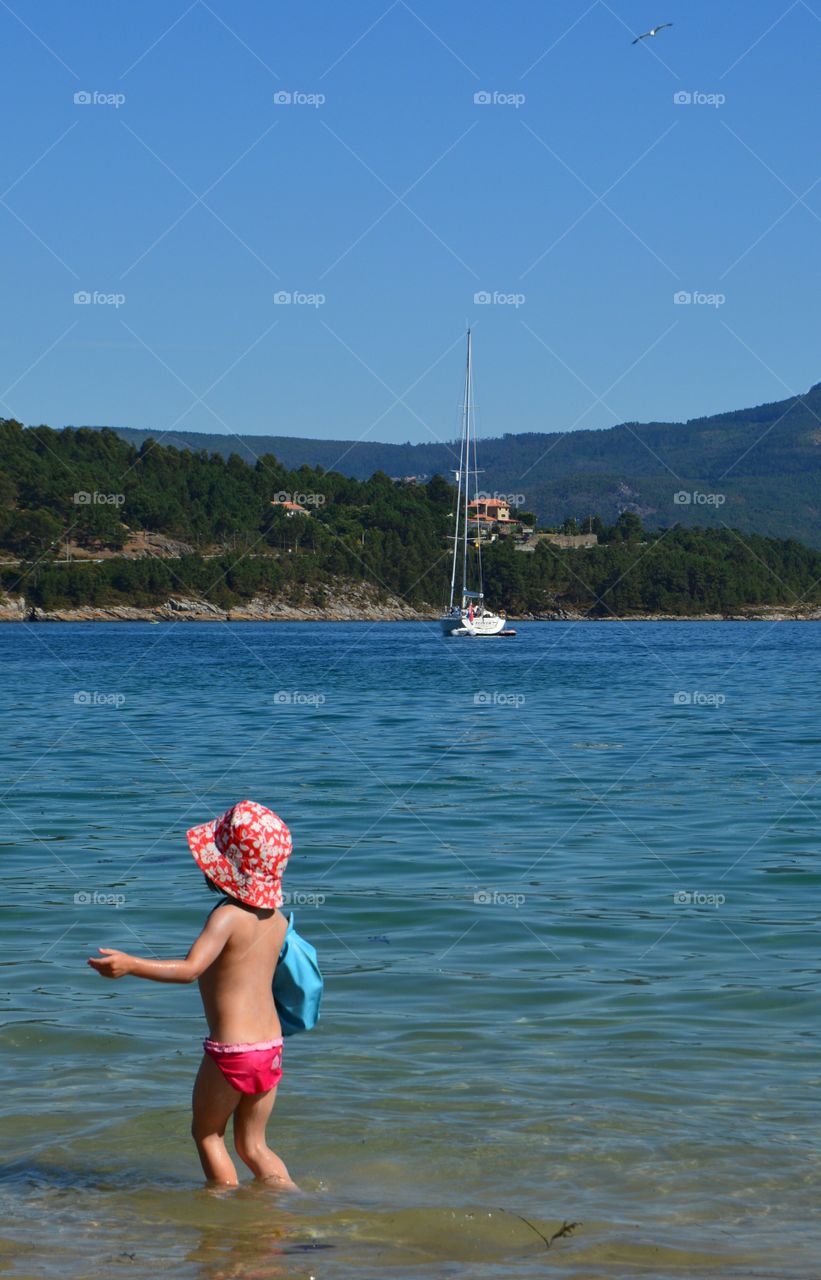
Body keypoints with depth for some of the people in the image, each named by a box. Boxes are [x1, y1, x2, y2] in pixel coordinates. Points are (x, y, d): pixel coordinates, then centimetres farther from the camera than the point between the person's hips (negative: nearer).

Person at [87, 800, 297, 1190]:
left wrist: (130, 965, -35)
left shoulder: (227, 915, -16)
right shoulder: (277, 919, 6)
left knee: (206, 1132, 16)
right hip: (271, 1046, 7)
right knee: (252, 1144, 20)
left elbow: (190, 969, -29)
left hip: (231, 1052, -7)